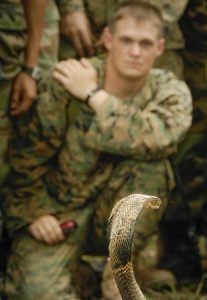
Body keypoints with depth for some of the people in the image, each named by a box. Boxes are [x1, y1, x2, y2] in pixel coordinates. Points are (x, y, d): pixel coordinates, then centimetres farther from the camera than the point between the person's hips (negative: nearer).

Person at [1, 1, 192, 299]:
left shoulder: (170, 91, -10)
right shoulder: (65, 83, -14)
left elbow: (157, 139, -33)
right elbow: (27, 155, -4)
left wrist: (94, 97, -28)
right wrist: (33, 213, -9)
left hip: (121, 217, 3)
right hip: (59, 213, -3)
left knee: (150, 161, -28)